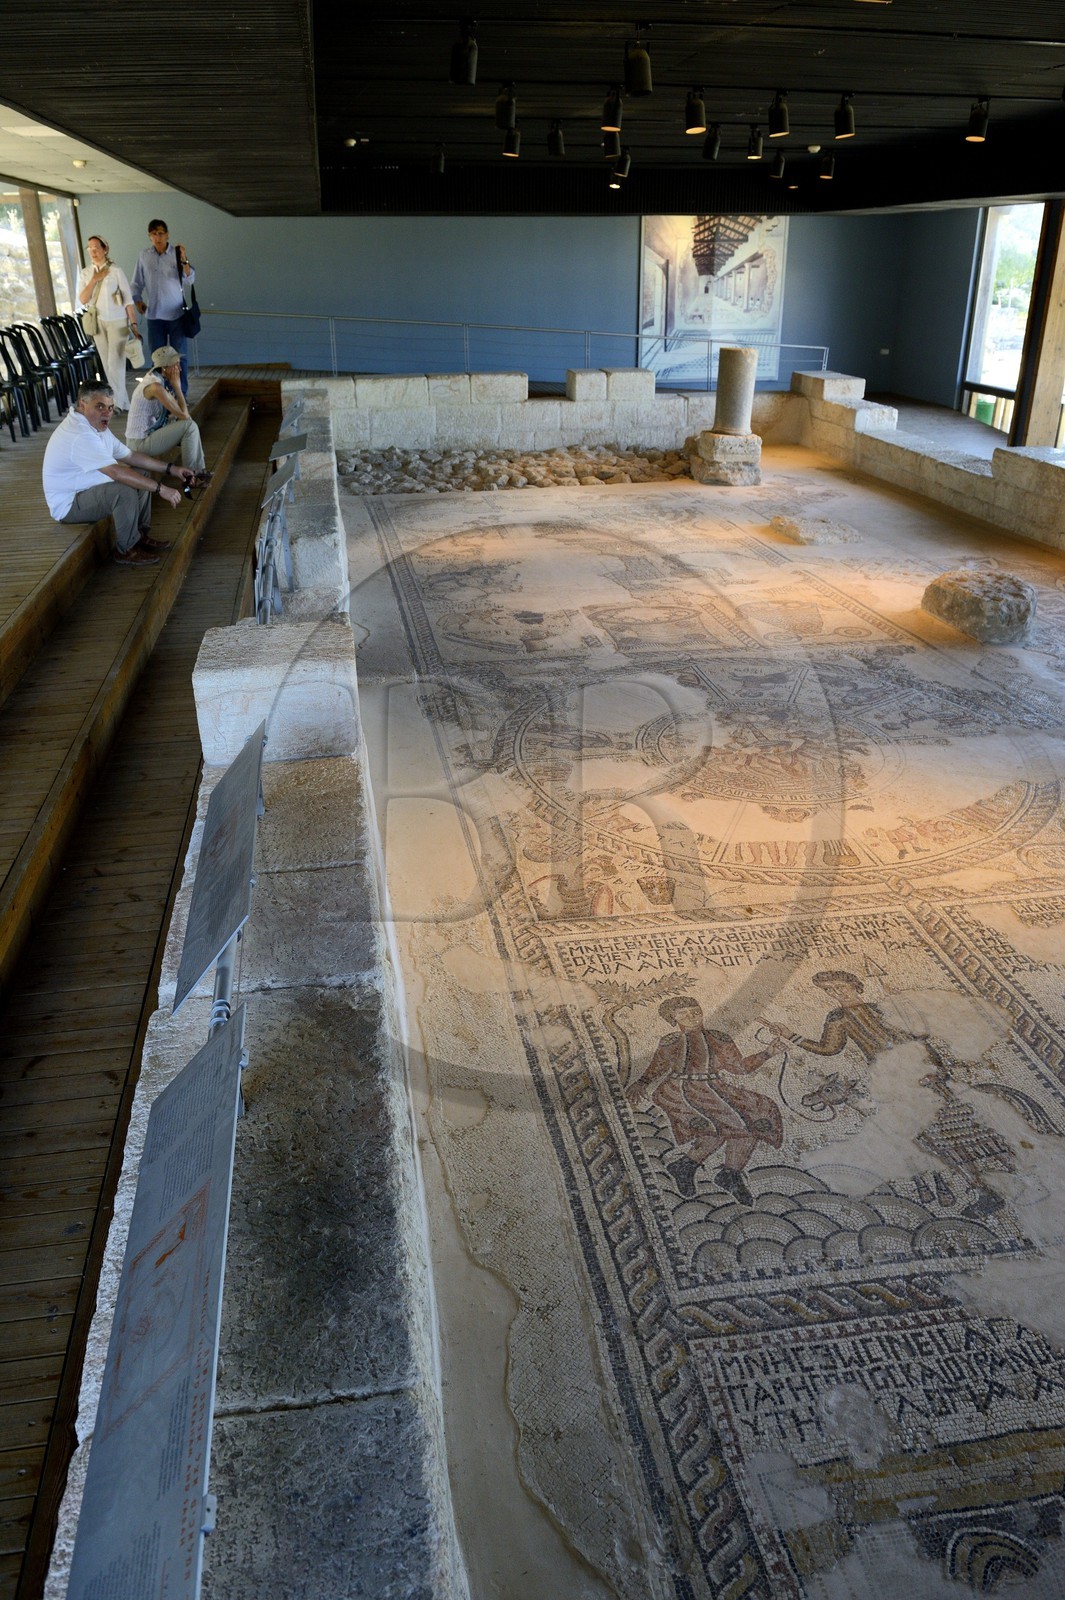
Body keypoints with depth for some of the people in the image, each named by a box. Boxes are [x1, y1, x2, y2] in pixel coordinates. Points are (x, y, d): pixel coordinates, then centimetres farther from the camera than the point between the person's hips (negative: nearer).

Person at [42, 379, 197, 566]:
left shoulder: (96, 425, 4)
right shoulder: (80, 435, -30)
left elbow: (130, 455, 9)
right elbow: (117, 472, -37)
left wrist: (170, 469, 3)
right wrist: (160, 489, -35)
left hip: (85, 489, 11)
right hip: (68, 505, -11)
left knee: (142, 474, 10)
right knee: (124, 490, -31)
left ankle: (141, 534, 15)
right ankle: (127, 550, -14)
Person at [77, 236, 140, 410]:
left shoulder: (116, 271, -7)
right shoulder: (85, 273, 4)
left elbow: (128, 300, -6)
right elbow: (82, 300, -4)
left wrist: (134, 324, -11)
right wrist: (95, 279, -12)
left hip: (117, 321, -4)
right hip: (98, 322, 5)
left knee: (116, 363, -10)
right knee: (107, 364, 7)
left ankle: (117, 403, -6)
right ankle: (122, 402, 14)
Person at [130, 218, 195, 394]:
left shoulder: (177, 253, -3)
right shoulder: (144, 256, 4)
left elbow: (190, 279, -13)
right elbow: (137, 283, 12)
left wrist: (183, 259, -25)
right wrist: (138, 300, 1)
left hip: (176, 314, -2)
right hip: (154, 315, 2)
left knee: (180, 356, -1)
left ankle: (181, 394, 6)